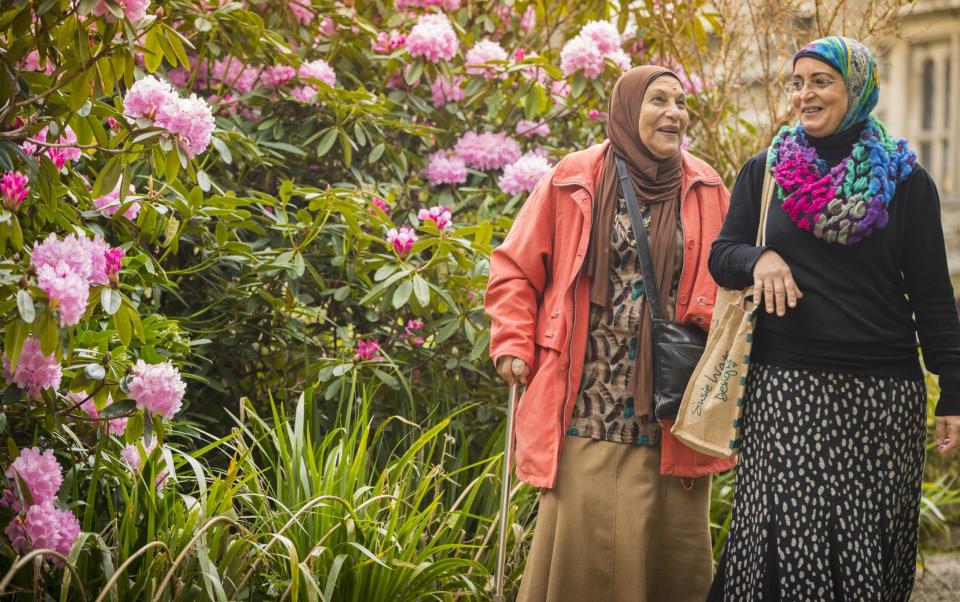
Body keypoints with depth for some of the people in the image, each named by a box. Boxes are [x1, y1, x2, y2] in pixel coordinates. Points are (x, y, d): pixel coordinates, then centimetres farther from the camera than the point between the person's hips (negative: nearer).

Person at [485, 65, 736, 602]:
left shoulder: (706, 189, 8)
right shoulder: (575, 180, 2)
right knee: (584, 543, -2)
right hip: (588, 403, -2)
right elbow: (515, 269, 8)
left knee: (672, 547, 5)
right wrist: (514, 346, -1)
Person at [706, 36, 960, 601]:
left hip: (882, 397, -1)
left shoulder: (905, 181, 5)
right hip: (785, 390, 1)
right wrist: (759, 259, -15)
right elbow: (721, 256, 8)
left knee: (869, 543, 0)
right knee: (788, 534, -6)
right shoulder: (763, 173, 11)